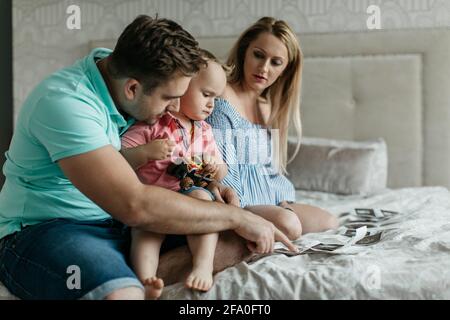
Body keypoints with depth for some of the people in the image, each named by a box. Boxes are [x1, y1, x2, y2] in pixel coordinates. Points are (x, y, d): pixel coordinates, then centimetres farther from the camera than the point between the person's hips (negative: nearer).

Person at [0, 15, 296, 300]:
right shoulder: (65, 101, -24)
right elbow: (135, 205, -31)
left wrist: (205, 183, 0)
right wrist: (237, 216, -23)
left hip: (118, 221, 9)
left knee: (236, 242, -9)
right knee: (123, 293, -42)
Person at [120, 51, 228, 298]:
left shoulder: (203, 131, 18)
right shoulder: (151, 122, 0)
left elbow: (219, 171, 24)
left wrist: (218, 169, 0)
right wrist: (147, 151, -22)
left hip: (189, 194, 3)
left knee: (201, 197, -30)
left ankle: (204, 266, -35)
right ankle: (146, 283, -46)